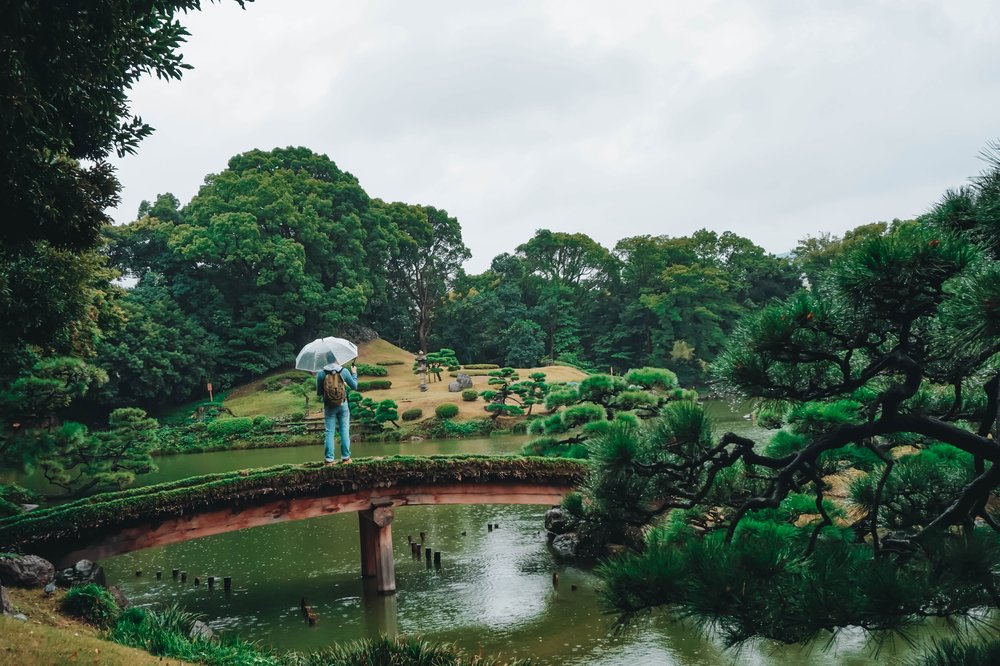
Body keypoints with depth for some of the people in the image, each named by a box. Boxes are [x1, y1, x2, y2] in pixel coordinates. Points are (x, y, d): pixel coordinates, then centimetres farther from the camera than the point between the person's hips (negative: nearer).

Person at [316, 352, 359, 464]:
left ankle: (329, 459, 1)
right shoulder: (344, 371, -6)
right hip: (343, 405, 0)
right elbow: (354, 386, 3)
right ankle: (345, 457, 7)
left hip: (329, 407, 0)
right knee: (344, 431, 7)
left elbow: (318, 393, -1)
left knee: (330, 433, 4)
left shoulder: (320, 373, -7)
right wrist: (354, 373, 18)